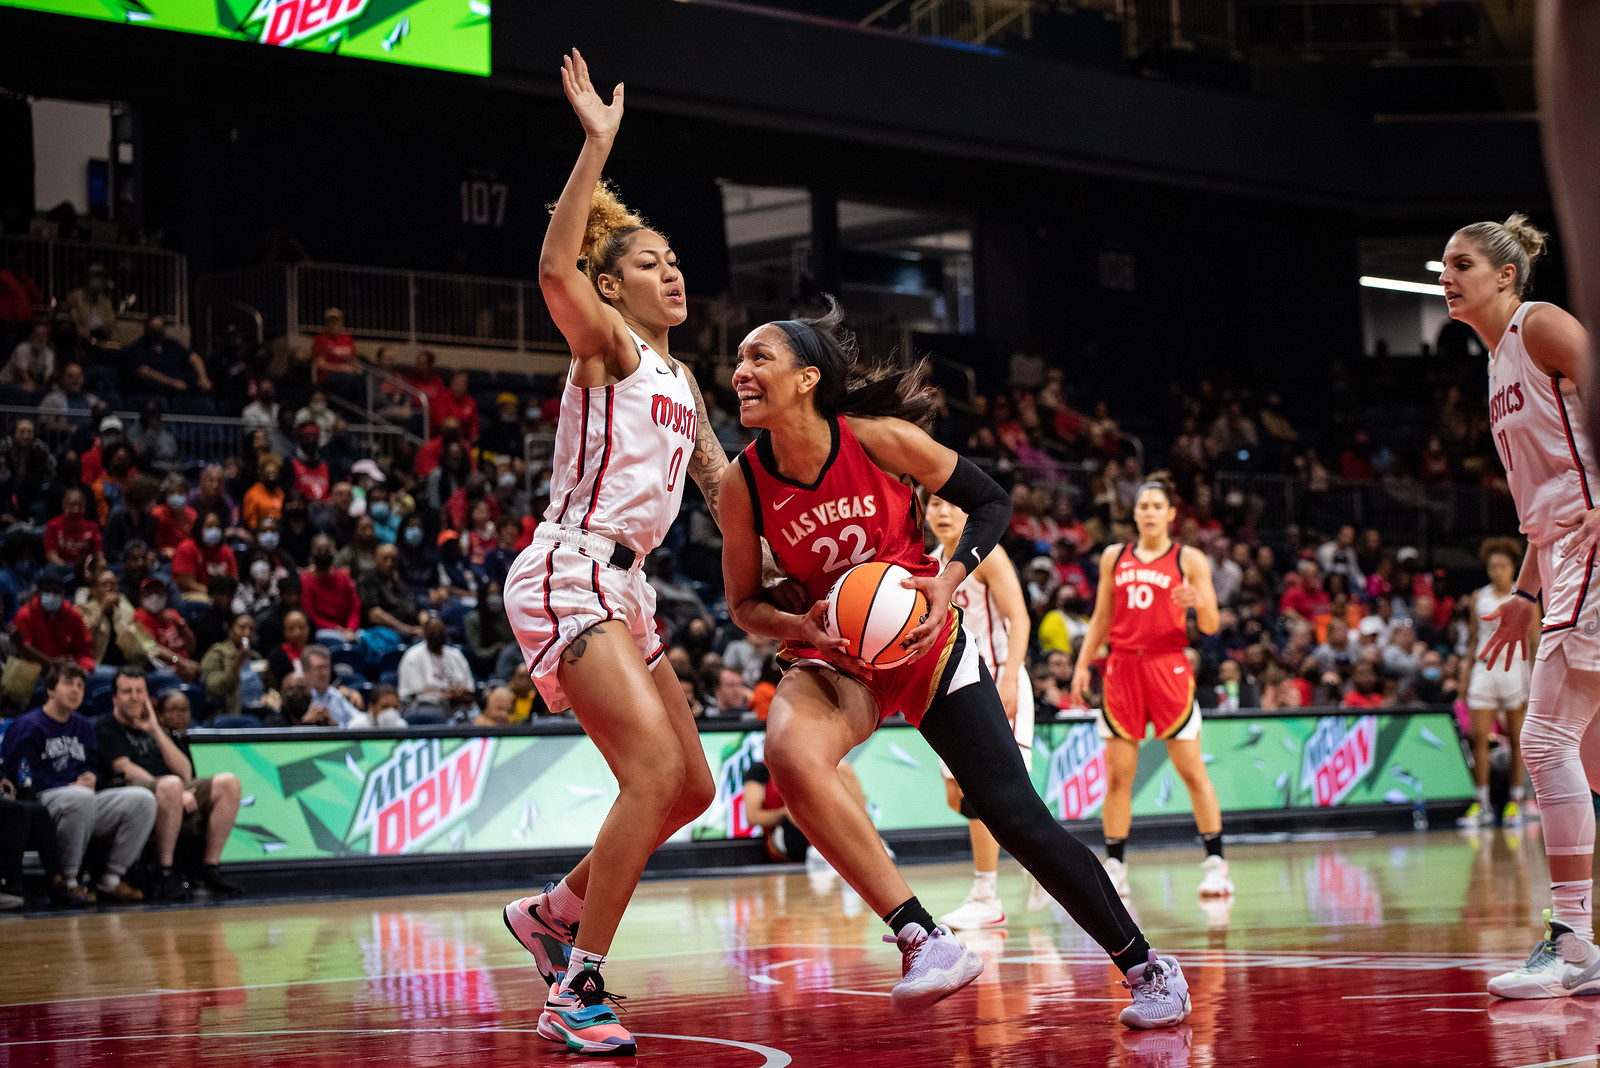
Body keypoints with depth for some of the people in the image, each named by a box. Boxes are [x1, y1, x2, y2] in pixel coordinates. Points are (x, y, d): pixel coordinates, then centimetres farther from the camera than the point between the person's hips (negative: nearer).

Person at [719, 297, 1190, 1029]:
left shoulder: (877, 439, -17)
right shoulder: (745, 485, -12)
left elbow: (991, 504, -4)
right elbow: (743, 605, 1)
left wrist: (948, 581, -20)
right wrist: (799, 626, -20)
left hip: (925, 641, -1)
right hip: (833, 658, 1)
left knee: (1016, 817, -6)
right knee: (789, 753, -33)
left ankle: (1147, 968, 13)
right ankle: (923, 941, -28)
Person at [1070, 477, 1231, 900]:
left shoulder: (1189, 559, 3)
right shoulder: (1114, 557, 13)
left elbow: (1211, 626, 0)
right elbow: (1101, 618, 19)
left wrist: (1198, 603, -21)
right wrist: (1082, 664, 10)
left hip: (1168, 666, -3)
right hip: (1122, 667, 3)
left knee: (1192, 770, -6)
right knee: (1118, 776, 1)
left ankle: (1216, 864, -2)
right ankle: (1114, 867, 7)